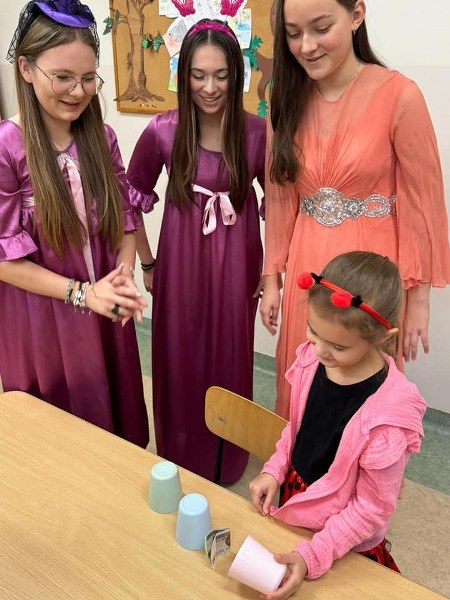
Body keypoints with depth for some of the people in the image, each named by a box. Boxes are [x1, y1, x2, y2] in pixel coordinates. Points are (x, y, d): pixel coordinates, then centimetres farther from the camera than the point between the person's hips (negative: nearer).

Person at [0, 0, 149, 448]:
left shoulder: (101, 138, 0)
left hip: (105, 314, 5)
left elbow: (124, 220, 5)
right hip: (40, 320, -4)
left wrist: (123, 277, -13)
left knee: (115, 419, 22)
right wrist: (82, 293, -20)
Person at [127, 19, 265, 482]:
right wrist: (147, 263, 6)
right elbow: (133, 196, 4)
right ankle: (180, 460, 37)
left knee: (229, 363, 13)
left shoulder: (256, 133, -9)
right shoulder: (163, 131, -9)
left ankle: (227, 462, 39)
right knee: (180, 363, 11)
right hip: (181, 263, 0)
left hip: (235, 265, 0)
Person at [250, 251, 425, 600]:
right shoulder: (312, 359, -17)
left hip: (344, 544, -5)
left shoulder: (388, 414, -33)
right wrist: (274, 470, -7)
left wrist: (312, 556, -25)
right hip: (295, 495, 6)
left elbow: (373, 508, -21)